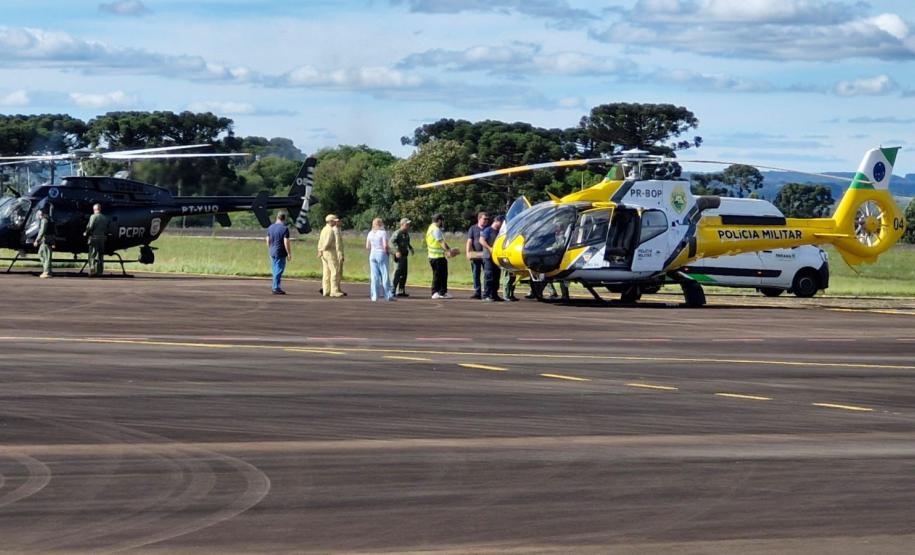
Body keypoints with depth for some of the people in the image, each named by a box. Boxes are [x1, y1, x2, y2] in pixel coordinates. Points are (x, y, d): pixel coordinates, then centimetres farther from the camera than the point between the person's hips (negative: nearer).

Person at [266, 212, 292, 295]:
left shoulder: (270, 227, 7)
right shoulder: (284, 229, -13)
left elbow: (268, 241, 13)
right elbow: (286, 243, -16)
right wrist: (289, 254, -10)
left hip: (272, 253, 7)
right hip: (281, 253, -7)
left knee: (275, 270, 14)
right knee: (279, 270, -3)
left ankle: (275, 288, 17)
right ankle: (276, 288, -4)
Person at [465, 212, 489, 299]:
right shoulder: (473, 228, 8)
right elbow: (469, 241, 2)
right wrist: (468, 252, -9)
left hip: (486, 255, 0)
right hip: (475, 255, 0)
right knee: (475, 274, 2)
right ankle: (477, 292, 7)